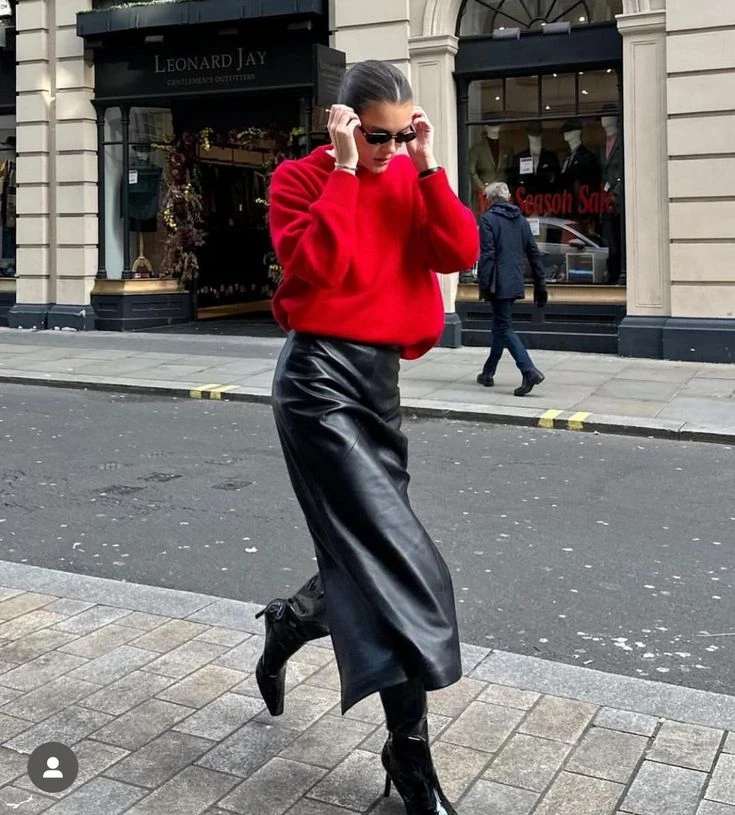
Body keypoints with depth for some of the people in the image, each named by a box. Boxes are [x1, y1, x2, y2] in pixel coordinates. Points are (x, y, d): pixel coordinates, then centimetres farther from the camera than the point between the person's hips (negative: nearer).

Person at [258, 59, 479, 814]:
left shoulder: (412, 180, 12)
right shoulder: (301, 177, -4)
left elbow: (461, 254, -3)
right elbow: (319, 267, -21)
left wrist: (427, 166, -7)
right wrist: (344, 168, -17)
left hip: (379, 377, 7)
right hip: (320, 375, -7)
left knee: (368, 553, 13)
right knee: (396, 559, -12)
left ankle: (287, 624, 44)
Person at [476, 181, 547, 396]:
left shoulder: (488, 219, -7)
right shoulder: (521, 220, 13)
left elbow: (487, 255, -16)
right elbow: (534, 254, 13)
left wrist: (484, 285, -14)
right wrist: (540, 285, 15)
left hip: (499, 284, -7)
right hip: (515, 284, 7)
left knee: (504, 327, -6)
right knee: (500, 325, 17)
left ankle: (529, 371, -19)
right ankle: (488, 372, 27)